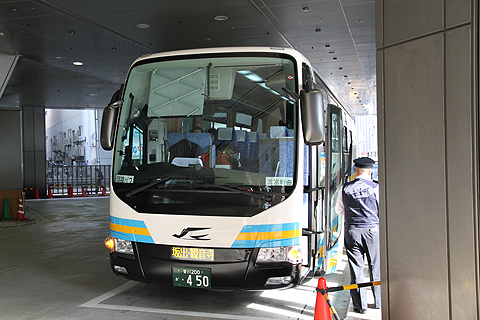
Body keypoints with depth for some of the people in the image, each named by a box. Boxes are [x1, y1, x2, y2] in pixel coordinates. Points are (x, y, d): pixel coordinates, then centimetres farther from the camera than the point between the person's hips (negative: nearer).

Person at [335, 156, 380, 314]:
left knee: (356, 268, 5)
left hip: (352, 231, 1)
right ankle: (379, 301, 22)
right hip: (373, 230, 0)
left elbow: (339, 210, 11)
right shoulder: (375, 187, -5)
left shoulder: (345, 188, 0)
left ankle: (360, 305, 9)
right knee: (376, 267, 12)